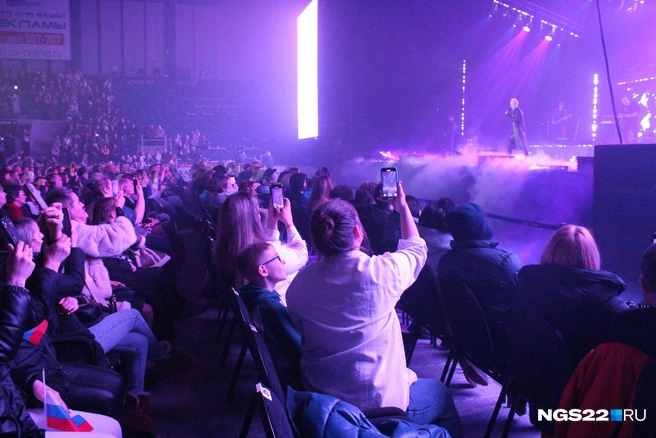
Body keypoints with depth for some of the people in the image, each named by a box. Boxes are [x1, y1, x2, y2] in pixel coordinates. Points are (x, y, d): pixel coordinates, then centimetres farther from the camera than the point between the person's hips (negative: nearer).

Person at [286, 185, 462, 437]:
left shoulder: (298, 284, -11)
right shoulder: (381, 271, -20)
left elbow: (301, 335, 5)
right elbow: (416, 248, 3)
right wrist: (403, 207, 19)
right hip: (381, 403, -4)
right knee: (441, 393, 26)